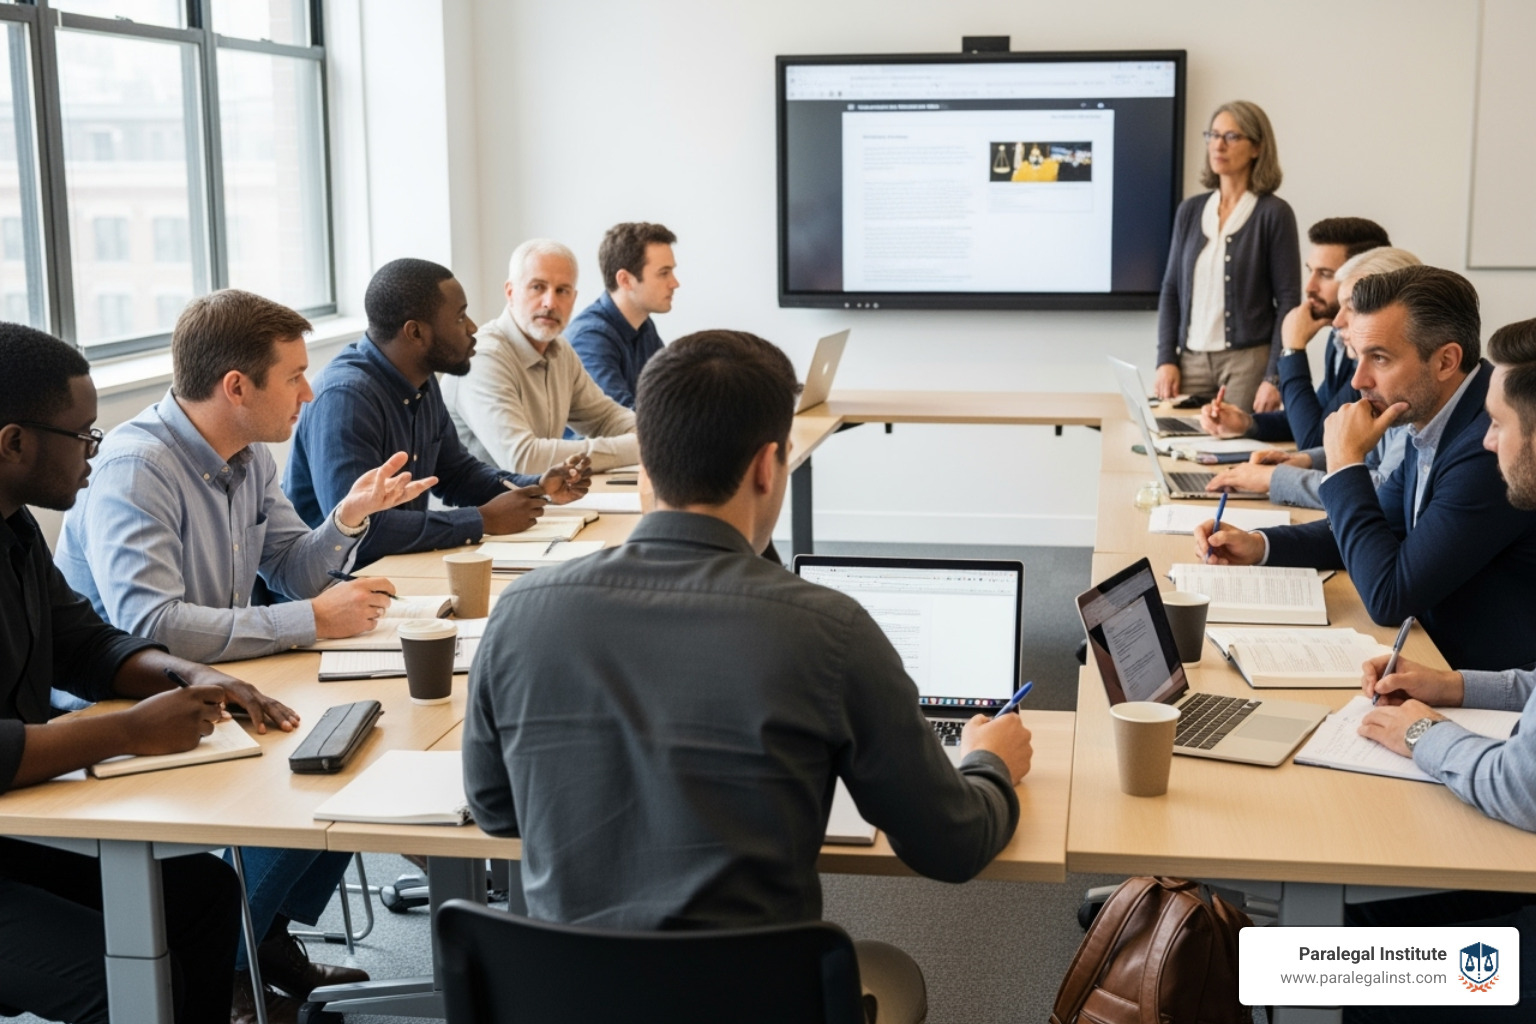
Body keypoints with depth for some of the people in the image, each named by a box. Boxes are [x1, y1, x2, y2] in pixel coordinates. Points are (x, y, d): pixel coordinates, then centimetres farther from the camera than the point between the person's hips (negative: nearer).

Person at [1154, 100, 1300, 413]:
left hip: (1249, 361, -4)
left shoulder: (1274, 214, -3)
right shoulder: (1190, 210, 10)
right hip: (1191, 360, 4)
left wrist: (1275, 377, -13)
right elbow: (1171, 289, 12)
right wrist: (1166, 359, 2)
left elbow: (1288, 301, -6)